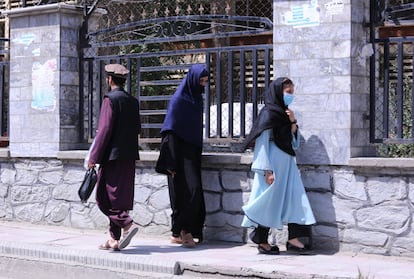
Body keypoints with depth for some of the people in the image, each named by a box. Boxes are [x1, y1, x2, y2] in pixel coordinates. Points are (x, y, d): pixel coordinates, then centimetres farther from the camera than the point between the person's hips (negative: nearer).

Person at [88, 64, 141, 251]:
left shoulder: (110, 99, -10)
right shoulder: (133, 101, 11)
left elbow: (105, 130, -15)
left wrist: (94, 157, -12)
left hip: (113, 155, -8)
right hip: (129, 156, 8)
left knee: (105, 196, -3)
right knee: (120, 196, 10)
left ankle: (127, 224, -18)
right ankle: (115, 239, 13)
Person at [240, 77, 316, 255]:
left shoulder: (285, 114, 15)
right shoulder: (268, 113, -8)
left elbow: (295, 144, 17)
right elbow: (262, 143, -13)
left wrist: (293, 123, 1)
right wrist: (267, 170, -19)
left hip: (288, 165, 8)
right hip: (274, 165, -8)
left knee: (295, 199, 0)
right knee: (269, 201, -1)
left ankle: (293, 239, -1)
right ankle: (262, 242, 8)